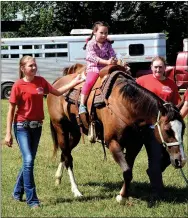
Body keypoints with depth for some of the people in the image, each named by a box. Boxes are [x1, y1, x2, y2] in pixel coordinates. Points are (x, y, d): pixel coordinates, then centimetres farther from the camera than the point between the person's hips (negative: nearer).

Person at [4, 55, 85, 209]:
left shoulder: (41, 81, 4)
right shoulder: (18, 85, -9)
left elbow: (58, 92, 15)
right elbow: (11, 110, -7)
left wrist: (74, 83, 5)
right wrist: (8, 133, -9)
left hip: (37, 126, 6)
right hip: (22, 126, -6)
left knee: (29, 161, 13)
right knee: (28, 160, -13)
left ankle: (17, 193, 31)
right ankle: (32, 200, -7)